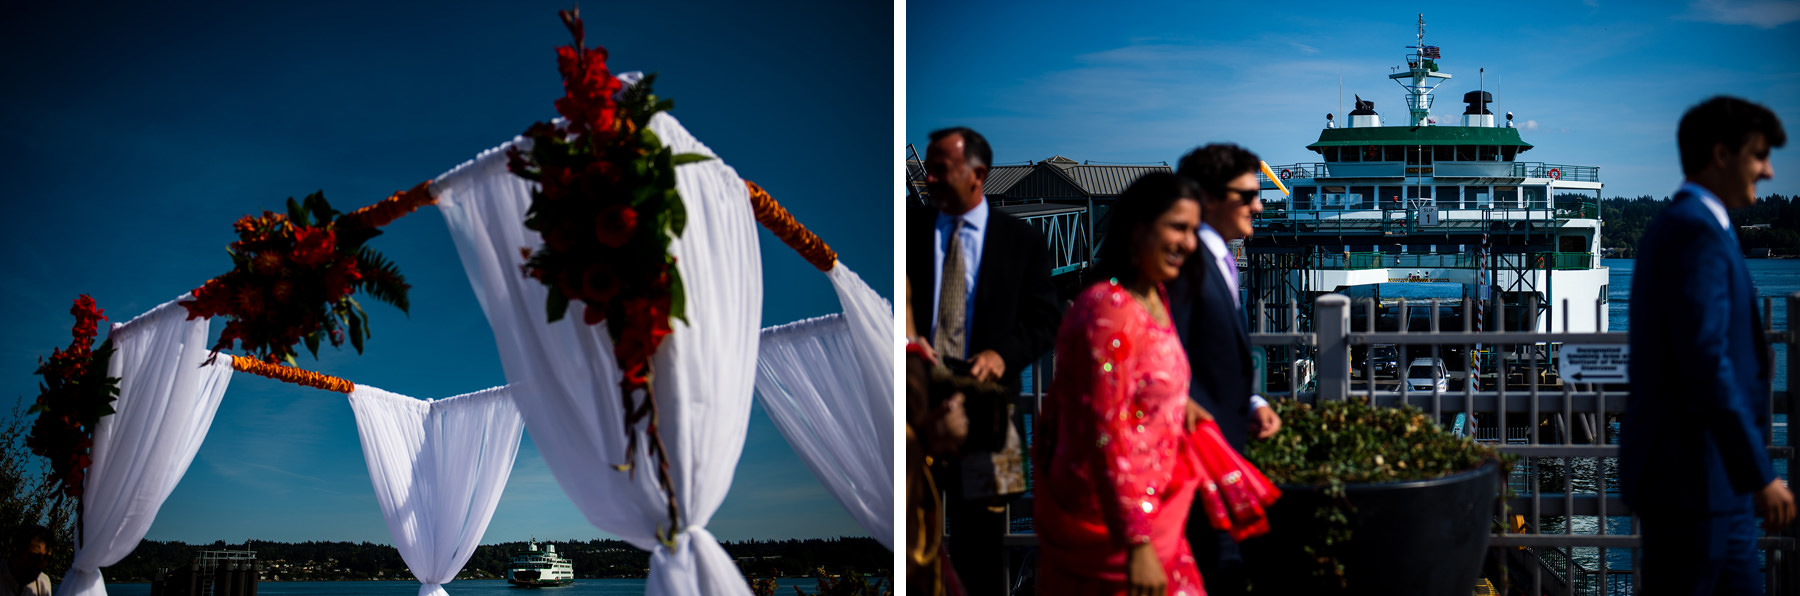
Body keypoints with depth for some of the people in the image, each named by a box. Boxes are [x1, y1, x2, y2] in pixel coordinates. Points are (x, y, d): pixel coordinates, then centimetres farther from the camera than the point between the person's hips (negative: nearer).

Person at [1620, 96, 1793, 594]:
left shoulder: (1677, 225, 17)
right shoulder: (1697, 231, -15)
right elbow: (1706, 362, -23)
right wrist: (1760, 474, -22)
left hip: (1710, 480, 11)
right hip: (1691, 478, -11)